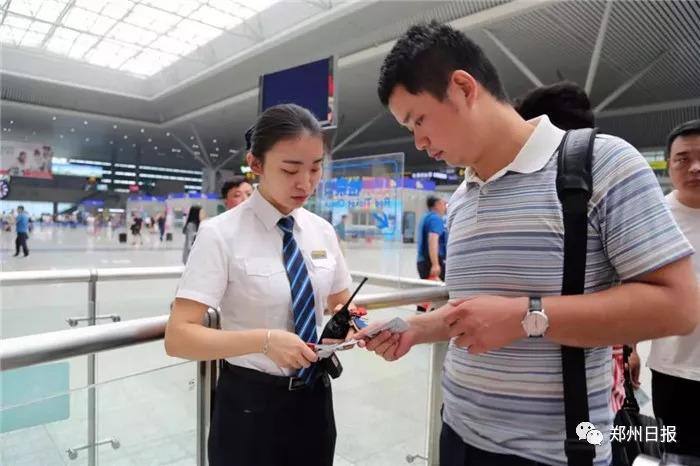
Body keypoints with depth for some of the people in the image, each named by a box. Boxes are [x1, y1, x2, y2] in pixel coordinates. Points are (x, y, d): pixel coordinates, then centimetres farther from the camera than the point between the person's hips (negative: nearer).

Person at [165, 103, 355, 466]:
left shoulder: (322, 231, -1)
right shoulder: (222, 234, -16)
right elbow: (179, 337, -19)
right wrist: (264, 340, -31)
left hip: (314, 398, 5)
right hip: (250, 403, -4)